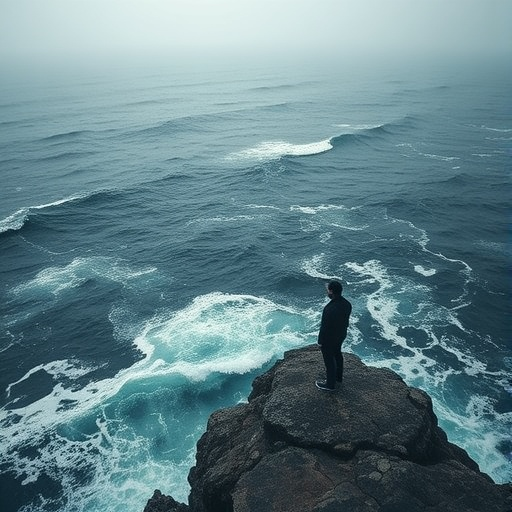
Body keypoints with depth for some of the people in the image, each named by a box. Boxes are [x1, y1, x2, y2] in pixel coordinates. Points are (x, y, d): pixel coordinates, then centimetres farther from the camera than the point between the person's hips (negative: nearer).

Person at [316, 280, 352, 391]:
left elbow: (324, 327, -27)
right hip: (341, 335, 8)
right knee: (337, 354, 28)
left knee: (329, 360, 12)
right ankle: (338, 376, 50)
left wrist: (320, 341, -12)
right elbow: (346, 320, 3)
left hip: (329, 338, -8)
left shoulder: (330, 309, -38)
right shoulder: (347, 304, -13)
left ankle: (330, 384, 30)